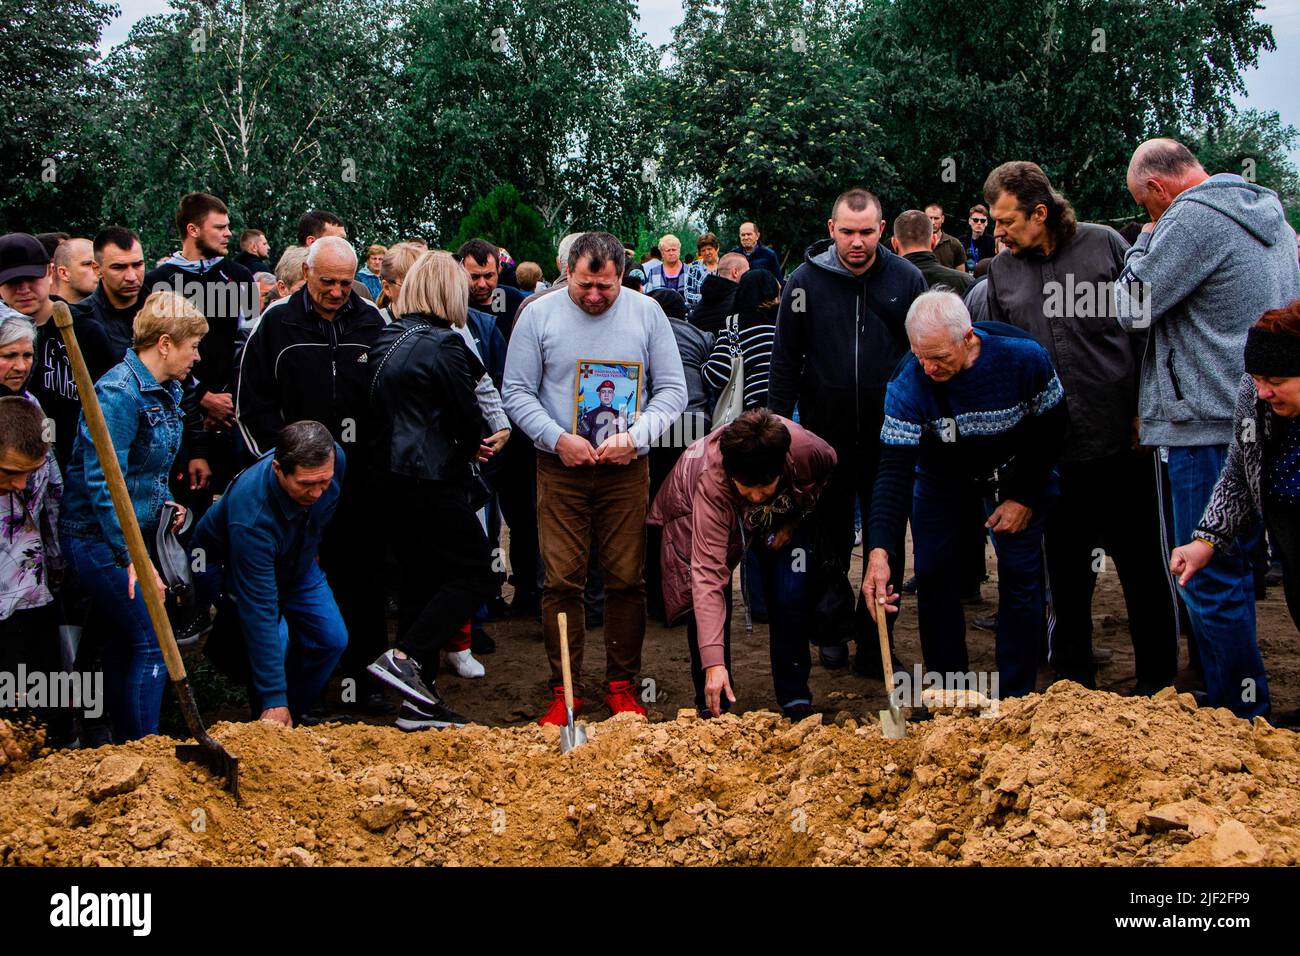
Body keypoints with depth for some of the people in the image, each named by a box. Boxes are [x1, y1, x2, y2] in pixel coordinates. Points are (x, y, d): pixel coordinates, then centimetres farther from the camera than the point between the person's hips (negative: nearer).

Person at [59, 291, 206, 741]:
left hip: (130, 535, 9)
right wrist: (131, 555, -28)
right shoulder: (120, 392, -20)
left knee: (123, 641, 16)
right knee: (152, 643, -10)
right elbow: (103, 482, -26)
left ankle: (124, 745, 26)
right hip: (99, 537, -9)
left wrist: (165, 504, 6)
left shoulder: (167, 390, 10)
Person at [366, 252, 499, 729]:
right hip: (434, 478, -9)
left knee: (418, 578, 12)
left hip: (392, 474, 9)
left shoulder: (385, 342, 11)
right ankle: (406, 657, -13)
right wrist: (470, 446, 11)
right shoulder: (443, 345, -14)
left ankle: (418, 701, 15)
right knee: (474, 573, 0)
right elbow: (468, 418, -12)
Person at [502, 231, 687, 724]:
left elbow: (673, 389, 4)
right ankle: (564, 688, 9)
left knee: (626, 580, 2)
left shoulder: (646, 313, 3)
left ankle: (621, 683, 15)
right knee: (562, 580, -1)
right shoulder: (539, 314, 1)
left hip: (627, 469, 1)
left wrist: (635, 435, -10)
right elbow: (516, 392, 2)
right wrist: (557, 437, -12)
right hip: (560, 468, 0)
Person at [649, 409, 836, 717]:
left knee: (790, 596, -15)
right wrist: (713, 661, -50)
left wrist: (794, 524, -17)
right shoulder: (711, 481, -43)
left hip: (784, 516, 2)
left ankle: (795, 699, 2)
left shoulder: (809, 451, -38)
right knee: (706, 599, -16)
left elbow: (831, 481, -8)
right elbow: (708, 573, -46)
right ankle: (712, 703, 2)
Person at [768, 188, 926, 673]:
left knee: (886, 545, 4)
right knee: (830, 542, 12)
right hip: (825, 434, 0)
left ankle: (875, 646, 14)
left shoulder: (907, 279, -1)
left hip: (889, 436, 0)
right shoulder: (805, 281, -3)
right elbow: (785, 361, 2)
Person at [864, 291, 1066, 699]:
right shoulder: (908, 384, -32)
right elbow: (894, 470, -34)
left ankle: (1016, 698, 4)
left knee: (1020, 574, -5)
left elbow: (1051, 428, -13)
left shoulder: (1024, 358, -31)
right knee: (933, 573, -3)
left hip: (1016, 469, 0)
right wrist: (879, 551, -45)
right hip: (941, 472, 1)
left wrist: (1025, 498, -15)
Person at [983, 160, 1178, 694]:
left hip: (1123, 438, -2)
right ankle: (1073, 682, 23)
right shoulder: (1001, 271, 8)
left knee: (1144, 564, 5)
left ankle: (1159, 682, 18)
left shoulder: (1104, 245, 0)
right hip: (1052, 450, 3)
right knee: (1065, 570, 10)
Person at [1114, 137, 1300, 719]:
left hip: (1212, 423, -10)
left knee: (1210, 577, -3)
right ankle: (1243, 703, 30)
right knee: (1231, 566, 19)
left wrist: (1146, 241, 4)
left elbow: (1132, 307, -11)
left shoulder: (1193, 218, -14)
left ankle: (1241, 720, 3)